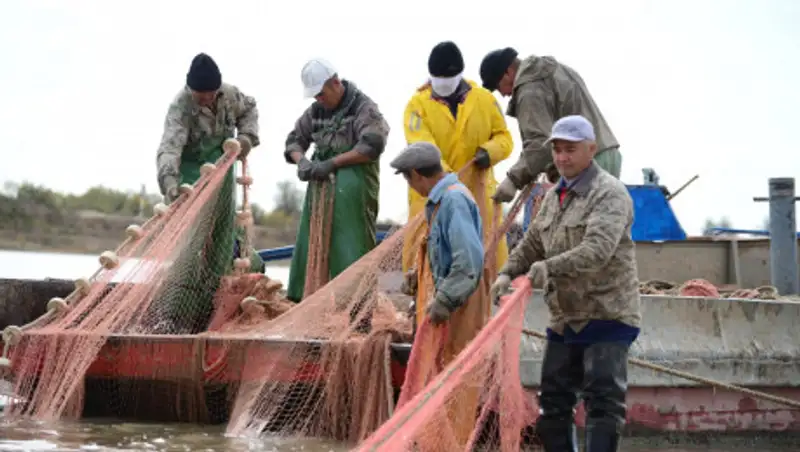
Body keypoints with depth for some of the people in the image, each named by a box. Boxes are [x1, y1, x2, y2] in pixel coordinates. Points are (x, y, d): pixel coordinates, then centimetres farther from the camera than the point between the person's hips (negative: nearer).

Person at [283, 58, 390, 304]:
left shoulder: (363, 108, -6)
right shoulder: (316, 110, 13)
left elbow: (372, 146, -17)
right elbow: (294, 140, 18)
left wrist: (332, 163, -19)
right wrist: (301, 161, -5)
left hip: (352, 187, -6)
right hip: (322, 184, 6)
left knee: (349, 245, -11)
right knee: (311, 243, 4)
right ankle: (303, 296, 8)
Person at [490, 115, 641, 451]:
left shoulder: (609, 193, -12)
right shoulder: (554, 196, 15)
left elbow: (598, 248, -27)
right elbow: (532, 243, 21)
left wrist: (551, 267, -37)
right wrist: (508, 273, 3)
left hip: (606, 314, -9)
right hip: (565, 318, 9)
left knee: (603, 399, -11)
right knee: (554, 398, 13)